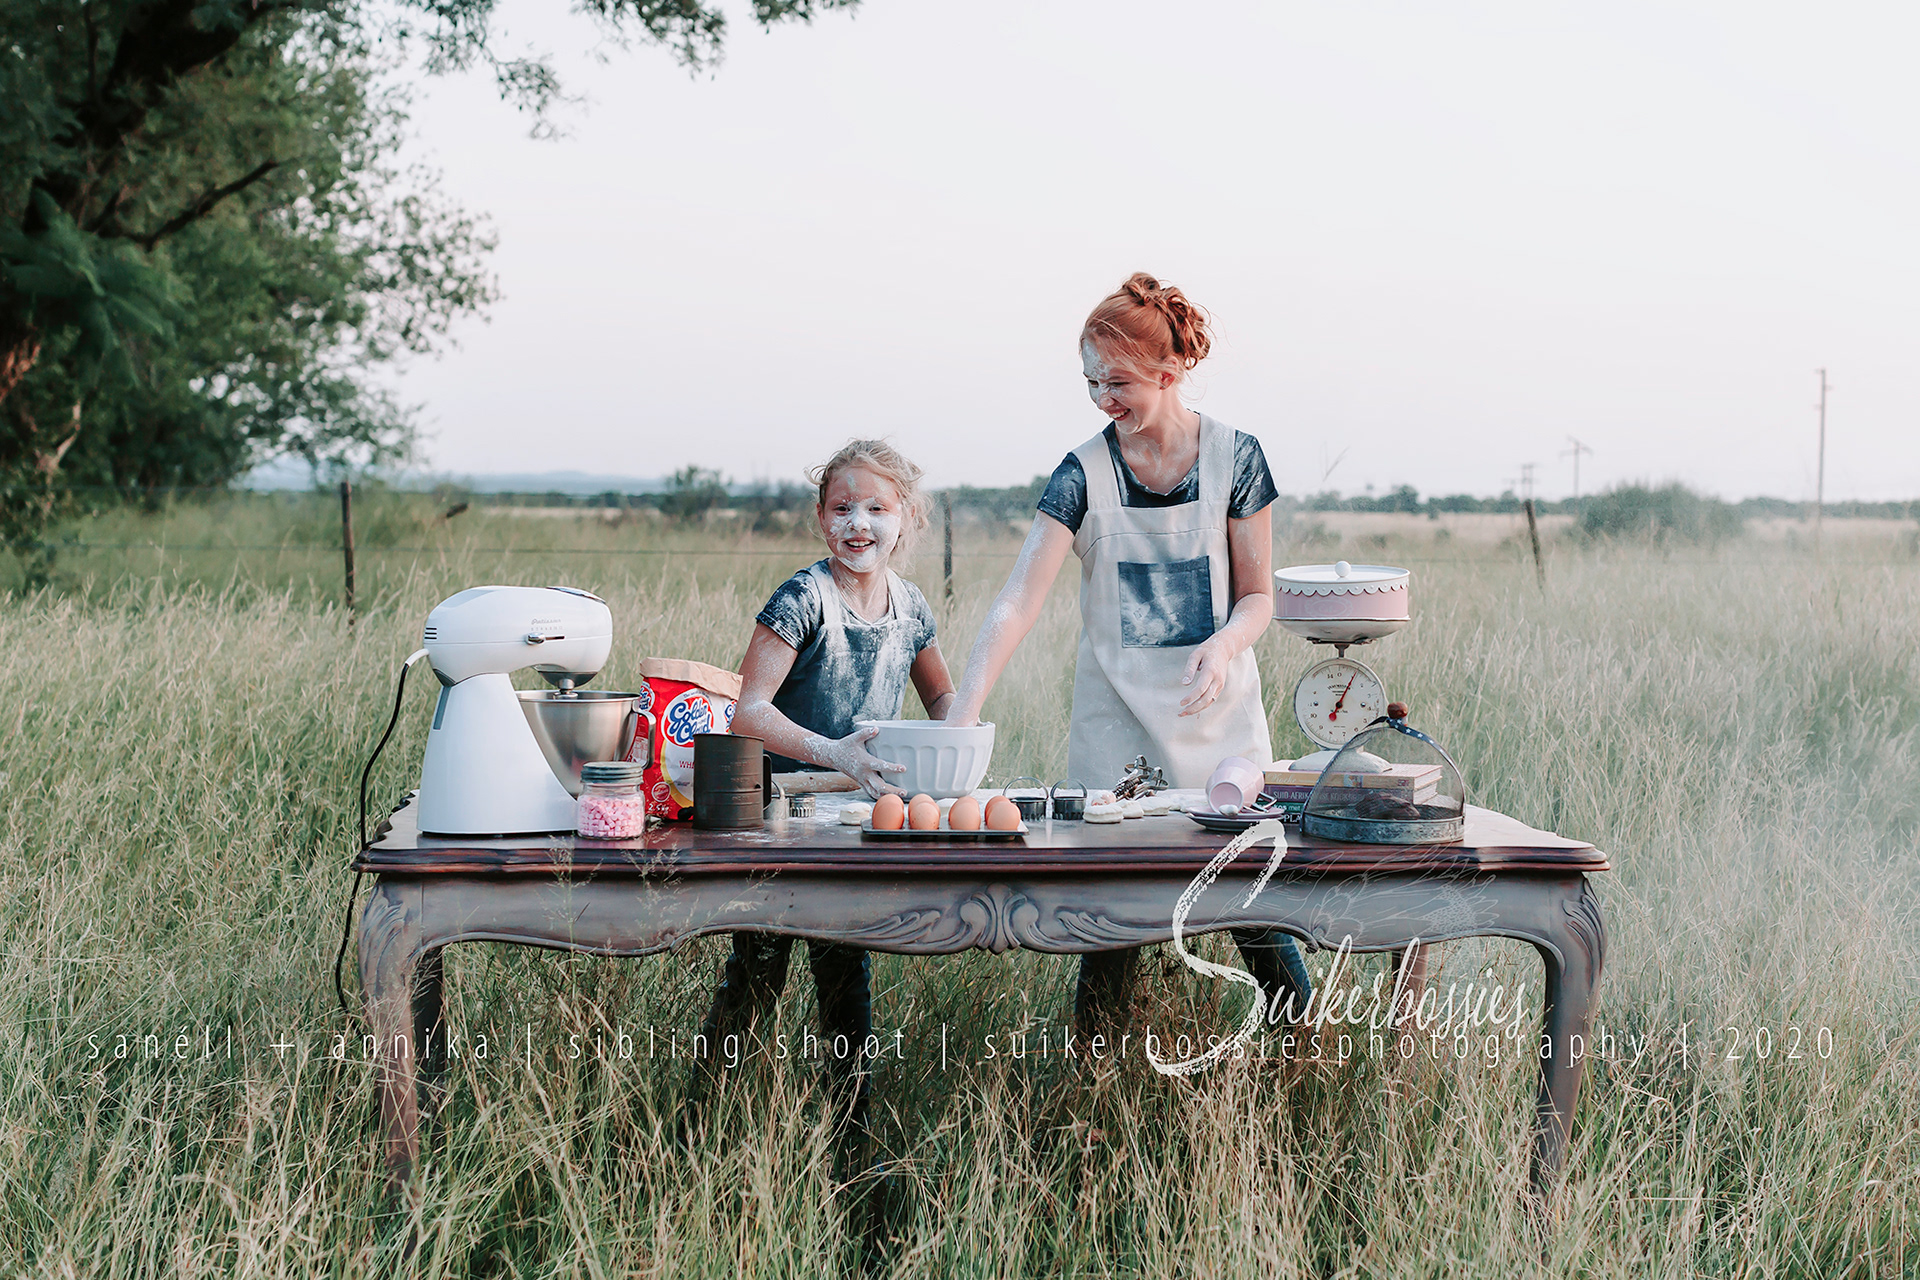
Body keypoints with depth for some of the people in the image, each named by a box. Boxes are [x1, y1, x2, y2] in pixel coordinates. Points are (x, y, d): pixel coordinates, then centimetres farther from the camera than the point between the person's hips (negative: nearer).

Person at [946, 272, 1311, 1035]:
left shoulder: (1233, 458, -2)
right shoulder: (1083, 476, -4)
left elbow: (1257, 596, 4)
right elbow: (1017, 604, -12)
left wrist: (1224, 644, -19)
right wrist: (960, 718, -23)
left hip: (1219, 716, 0)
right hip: (1118, 727, 0)